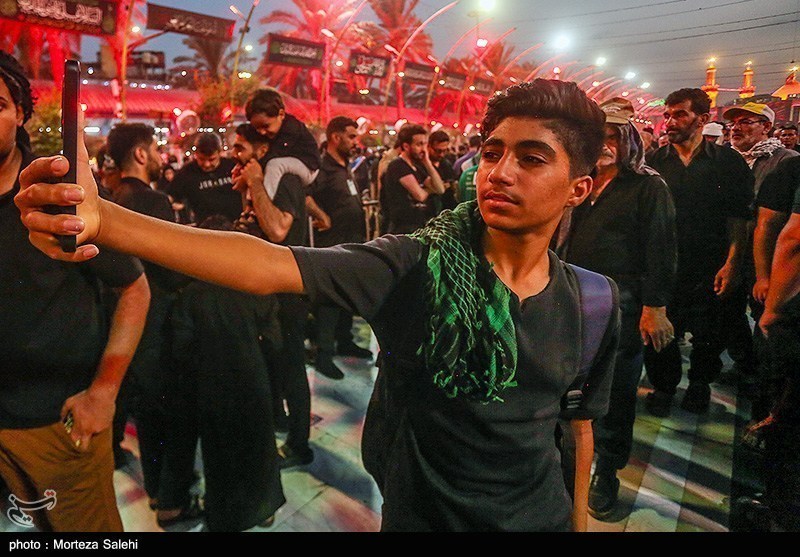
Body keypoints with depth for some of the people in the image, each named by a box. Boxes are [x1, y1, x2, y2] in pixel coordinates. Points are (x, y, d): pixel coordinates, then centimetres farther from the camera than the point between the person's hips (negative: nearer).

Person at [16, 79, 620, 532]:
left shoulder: (594, 304, -9)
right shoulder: (413, 266, -21)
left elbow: (579, 425, 2)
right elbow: (271, 265, -33)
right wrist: (103, 220, -46)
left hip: (539, 516, 3)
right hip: (420, 514, -2)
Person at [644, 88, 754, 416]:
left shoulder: (727, 162, 0)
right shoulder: (655, 162, 4)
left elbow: (738, 217, -3)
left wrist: (732, 263, -12)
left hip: (709, 267, -1)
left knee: (707, 335, 11)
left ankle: (700, 383, 37)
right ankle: (664, 386, 28)